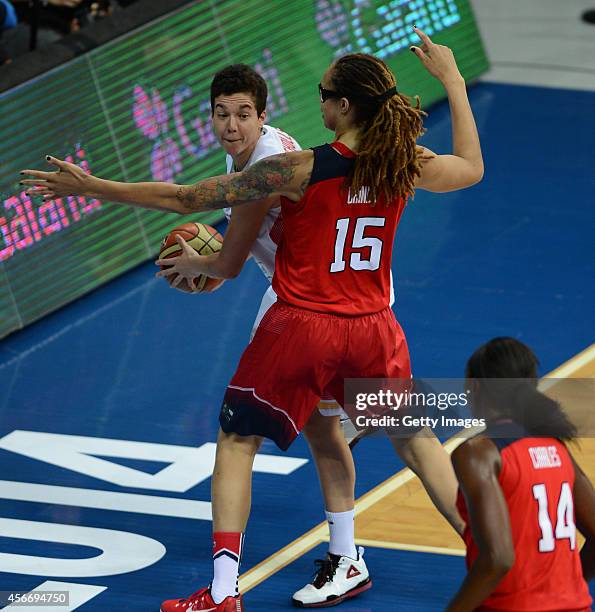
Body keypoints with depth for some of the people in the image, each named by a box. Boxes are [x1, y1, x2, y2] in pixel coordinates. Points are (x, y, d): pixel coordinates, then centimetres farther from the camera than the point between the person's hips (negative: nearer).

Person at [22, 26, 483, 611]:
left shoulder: (299, 169, -17)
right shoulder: (405, 165, -7)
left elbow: (186, 198, -15)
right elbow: (472, 167, 17)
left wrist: (91, 187, -8)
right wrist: (453, 81, 24)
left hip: (301, 327, -3)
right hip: (371, 331, 3)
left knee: (237, 440, 11)